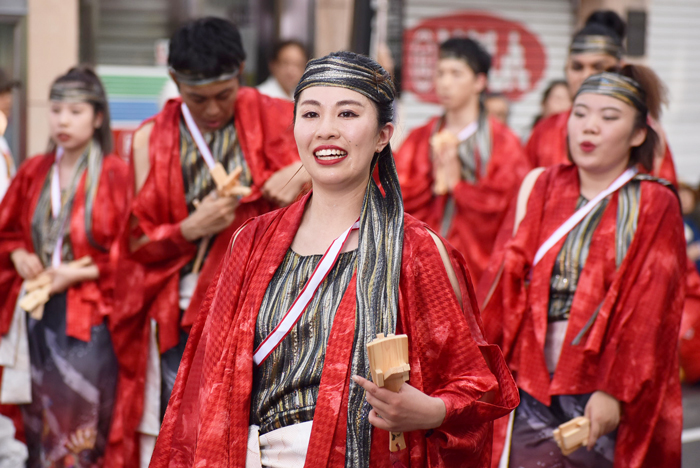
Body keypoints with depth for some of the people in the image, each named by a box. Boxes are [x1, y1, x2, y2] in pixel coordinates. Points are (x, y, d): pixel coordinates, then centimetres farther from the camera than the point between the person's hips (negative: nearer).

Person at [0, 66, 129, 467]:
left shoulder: (115, 174, -8)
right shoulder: (34, 172, 8)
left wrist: (79, 273, -15)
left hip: (89, 316, -5)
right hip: (39, 312, 5)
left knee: (80, 430, -4)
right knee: (39, 422, 10)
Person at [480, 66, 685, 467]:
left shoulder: (653, 205, -3)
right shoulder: (543, 187, 10)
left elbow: (649, 311, -10)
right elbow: (510, 279, 11)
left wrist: (615, 390, -15)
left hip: (605, 397, -3)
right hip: (535, 386, 3)